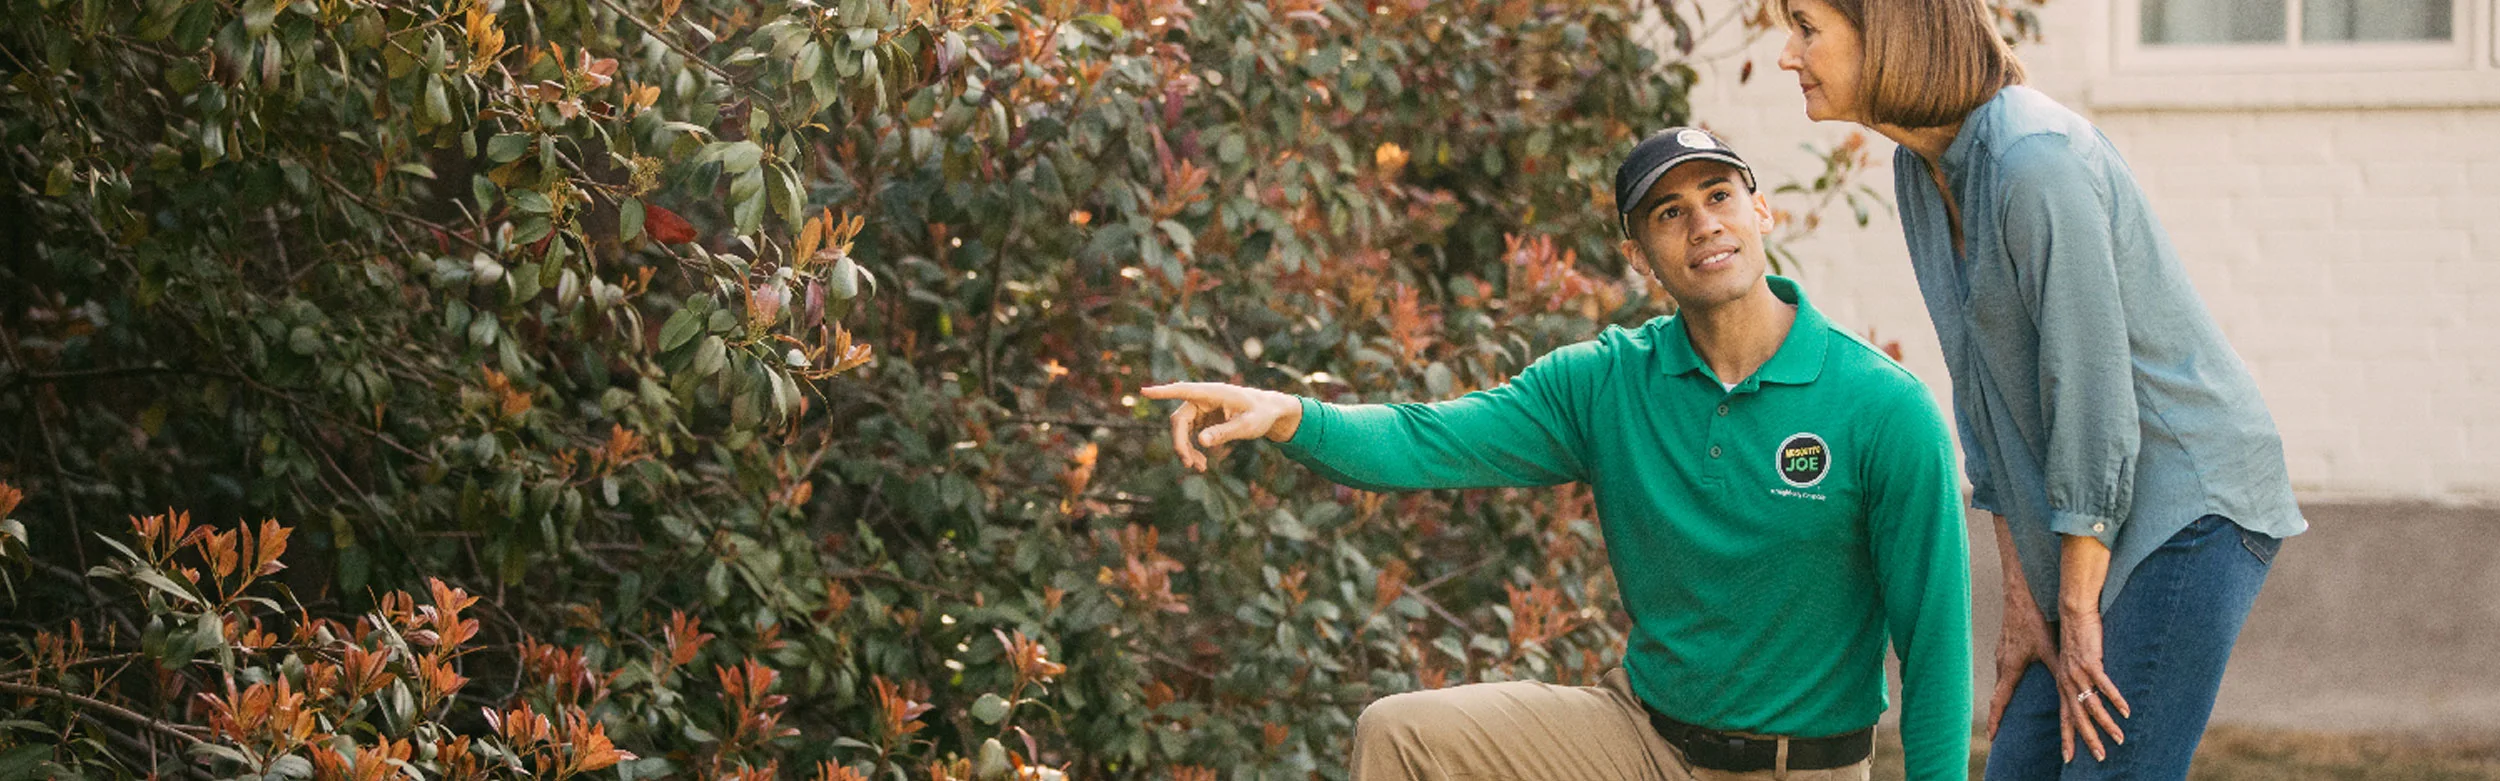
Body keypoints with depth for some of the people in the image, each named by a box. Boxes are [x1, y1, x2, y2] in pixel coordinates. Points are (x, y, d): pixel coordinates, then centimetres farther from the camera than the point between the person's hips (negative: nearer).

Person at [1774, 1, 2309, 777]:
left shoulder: (2037, 164, -22)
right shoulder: (1922, 167, 7)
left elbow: (2092, 393, -21)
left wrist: (2077, 612, -15)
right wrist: (2023, 605, 7)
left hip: (2190, 507, -9)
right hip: (2107, 524, 9)